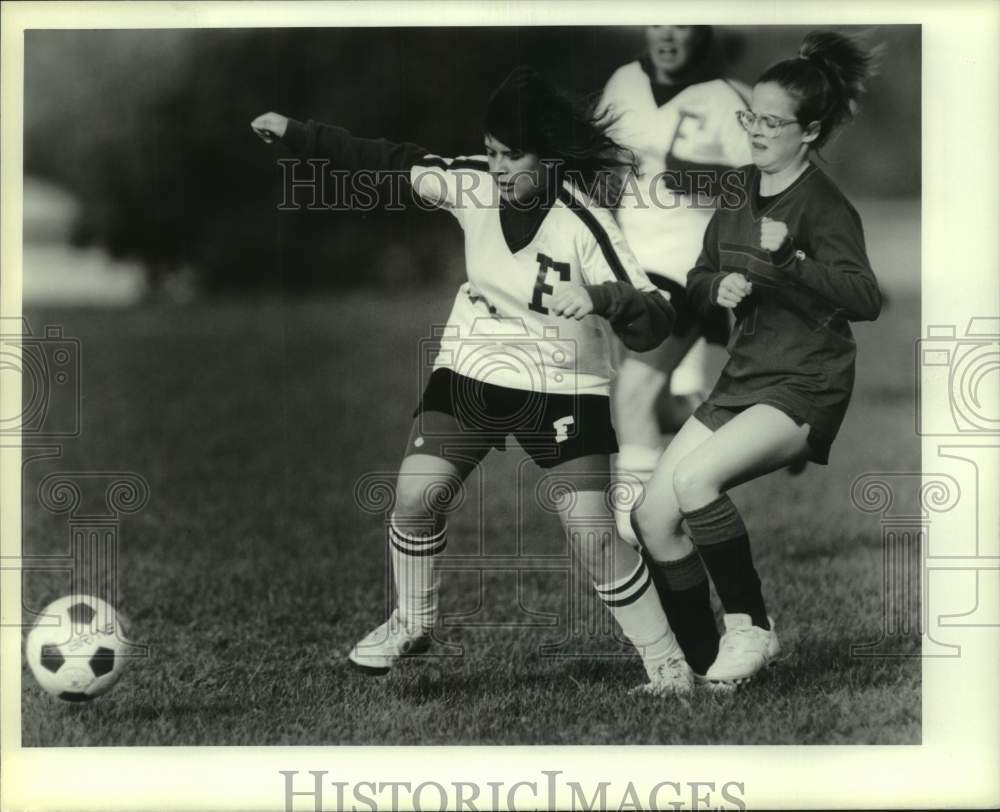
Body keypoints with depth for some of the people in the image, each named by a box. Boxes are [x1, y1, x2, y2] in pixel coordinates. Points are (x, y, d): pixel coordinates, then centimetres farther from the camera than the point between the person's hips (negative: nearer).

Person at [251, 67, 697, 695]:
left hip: (563, 384, -4)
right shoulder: (474, 184, -11)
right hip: (473, 369, 4)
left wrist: (599, 298, -44)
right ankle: (413, 624, 21)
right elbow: (388, 162, 0)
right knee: (417, 493, -7)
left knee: (593, 529, -13)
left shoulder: (584, 224, -23)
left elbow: (655, 322, -24)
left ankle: (668, 664, 4)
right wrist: (294, 132, -1)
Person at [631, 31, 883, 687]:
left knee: (694, 478, -28)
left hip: (804, 389, -8)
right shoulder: (741, 194, 9)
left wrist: (788, 263, -37)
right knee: (654, 518, -1)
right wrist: (718, 288, -6)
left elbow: (866, 299, -26)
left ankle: (752, 628, -12)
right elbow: (698, 282, 17)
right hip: (743, 379, 8)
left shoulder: (823, 206, -13)